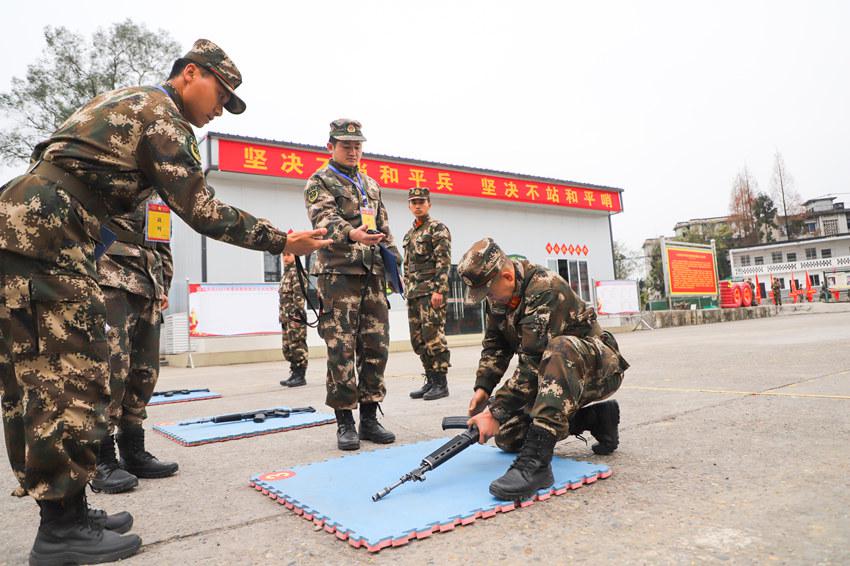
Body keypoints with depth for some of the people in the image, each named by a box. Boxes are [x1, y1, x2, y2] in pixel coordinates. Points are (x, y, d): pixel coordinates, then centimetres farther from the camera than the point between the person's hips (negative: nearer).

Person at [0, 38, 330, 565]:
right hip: (46, 236, -10)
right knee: (74, 379, -8)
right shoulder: (162, 113, -3)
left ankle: (63, 510, 18)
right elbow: (201, 210, -11)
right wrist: (281, 240, -6)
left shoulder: (122, 99, 26)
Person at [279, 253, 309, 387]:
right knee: (287, 348, 12)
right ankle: (294, 374, 19)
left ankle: (300, 376, -3)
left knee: (298, 347, -7)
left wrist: (297, 313, -22)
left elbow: (299, 295, -17)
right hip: (286, 318, 10)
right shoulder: (286, 273, 22)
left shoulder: (297, 272, -7)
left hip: (295, 317, -10)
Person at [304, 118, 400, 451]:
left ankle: (369, 418, 15)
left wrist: (395, 262, 14)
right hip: (338, 274, -5)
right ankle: (345, 423, 6)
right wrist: (350, 234, -37)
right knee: (341, 350, -5)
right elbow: (325, 220, -16)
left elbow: (384, 228, 24)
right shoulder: (319, 183, 3)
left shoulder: (371, 185, 22)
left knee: (376, 348, 4)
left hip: (372, 274, 6)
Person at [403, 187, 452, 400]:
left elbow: (444, 261, -12)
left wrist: (439, 290, -20)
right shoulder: (409, 234, 21)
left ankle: (441, 384, -1)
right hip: (414, 293, 8)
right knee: (418, 340, 9)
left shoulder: (438, 228, -3)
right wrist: (407, 291, 17)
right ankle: (430, 380, 17)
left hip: (431, 291, -8)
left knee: (434, 337, -8)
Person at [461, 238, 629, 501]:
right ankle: (596, 418, 11)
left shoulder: (546, 290, -29)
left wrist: (496, 413, -31)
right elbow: (494, 346, 6)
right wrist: (483, 388, -9)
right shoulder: (498, 297, -2)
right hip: (556, 374, 9)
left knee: (561, 349, -41)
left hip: (597, 367, -8)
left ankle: (536, 461, -42)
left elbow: (534, 363, -33)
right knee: (507, 436, 0)